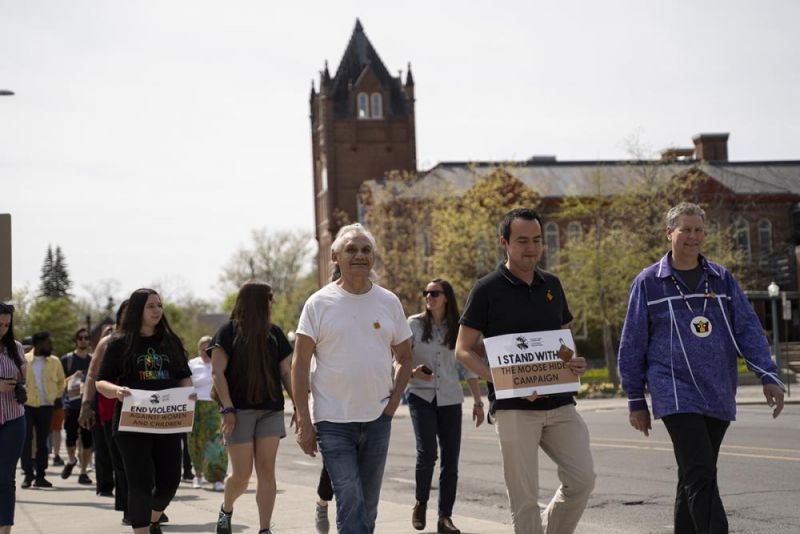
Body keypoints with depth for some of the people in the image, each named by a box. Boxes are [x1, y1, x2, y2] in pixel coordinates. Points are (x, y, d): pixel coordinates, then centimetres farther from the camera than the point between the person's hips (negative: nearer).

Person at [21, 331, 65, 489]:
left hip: (46, 407, 2)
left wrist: (56, 395, 7)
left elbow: (61, 381, 16)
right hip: (27, 406, -2)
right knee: (26, 440, -5)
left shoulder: (54, 361, 3)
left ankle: (40, 475, 12)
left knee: (42, 441, 6)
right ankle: (28, 474, 3)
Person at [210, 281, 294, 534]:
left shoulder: (274, 333, 12)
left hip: (271, 411, 4)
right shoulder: (229, 331, -1)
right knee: (241, 475, -2)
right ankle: (226, 510, 27)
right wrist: (227, 408, -14)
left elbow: (286, 372, 13)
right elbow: (217, 372, -5)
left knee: (266, 470, -4)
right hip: (240, 410, -4)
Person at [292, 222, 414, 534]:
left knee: (368, 507, 11)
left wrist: (393, 402, 3)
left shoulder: (389, 303, 6)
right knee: (351, 504, -11)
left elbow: (404, 358, 17)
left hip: (377, 419, 4)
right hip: (333, 422, -4)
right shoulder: (319, 304, -3)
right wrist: (304, 422, -8)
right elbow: (299, 366, -3)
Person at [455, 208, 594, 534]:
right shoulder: (487, 290, -4)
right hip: (513, 407, -5)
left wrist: (575, 363, -2)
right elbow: (463, 350, -4)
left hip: (559, 404, 5)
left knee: (582, 479, -3)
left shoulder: (551, 285, 12)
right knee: (524, 496, -2)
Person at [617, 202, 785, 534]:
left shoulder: (722, 279, 11)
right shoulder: (648, 283, 2)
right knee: (701, 476, -17)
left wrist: (768, 375, -7)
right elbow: (632, 345, 5)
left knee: (695, 478, 12)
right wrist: (636, 401, 5)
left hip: (718, 396, 4)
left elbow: (748, 330, 6)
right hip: (677, 396, -4)